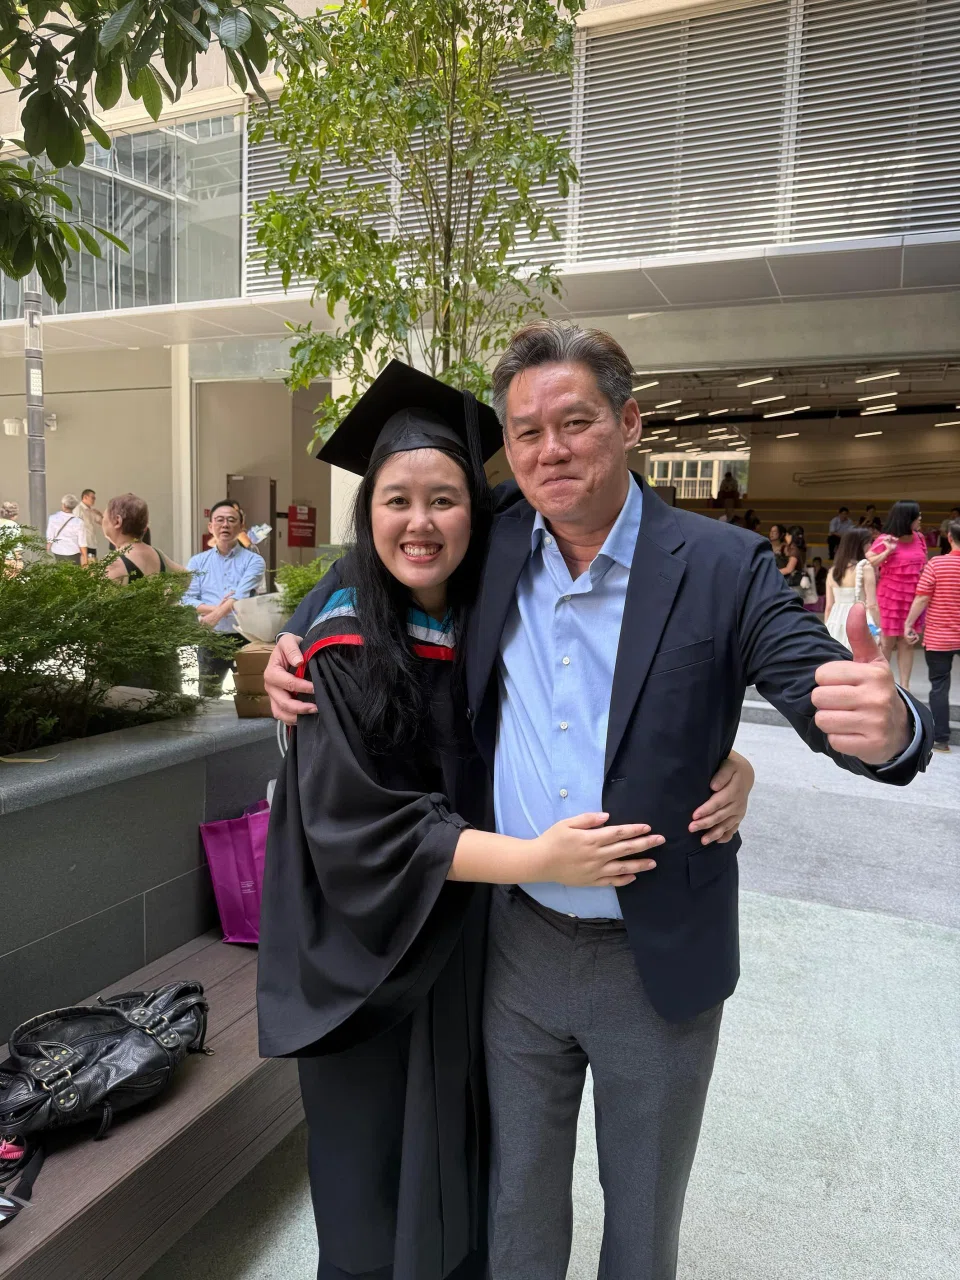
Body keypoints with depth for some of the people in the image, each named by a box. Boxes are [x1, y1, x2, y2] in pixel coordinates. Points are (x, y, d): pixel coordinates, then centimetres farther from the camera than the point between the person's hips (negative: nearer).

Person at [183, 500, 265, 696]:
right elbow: (186, 599, -1)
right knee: (207, 696, 11)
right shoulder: (198, 562, 9)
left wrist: (215, 616, -27)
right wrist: (214, 608, -17)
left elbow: (241, 595, -14)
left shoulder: (253, 560, 2)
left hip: (245, 638, -2)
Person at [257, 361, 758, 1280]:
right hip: (372, 958, -3)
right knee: (377, 1178, 14)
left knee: (463, 1158, 21)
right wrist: (533, 859, -29)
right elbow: (358, 827, -22)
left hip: (477, 947, 4)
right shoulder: (346, 650, -16)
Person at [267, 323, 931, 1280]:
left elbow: (828, 691, -17)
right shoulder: (491, 548, -3)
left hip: (660, 961, -2)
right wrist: (298, 645, -6)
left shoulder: (722, 568, -12)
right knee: (517, 1203, 25)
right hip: (519, 946, 2)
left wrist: (885, 726, -40)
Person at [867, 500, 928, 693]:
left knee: (907, 643, 7)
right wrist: (888, 551, -23)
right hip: (890, 597, -5)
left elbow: (924, 566, 17)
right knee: (887, 643, 2)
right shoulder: (885, 540, -11)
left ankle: (904, 687, 12)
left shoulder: (920, 538, 6)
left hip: (913, 598, 5)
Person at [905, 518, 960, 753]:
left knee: (939, 686, 4)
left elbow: (922, 599, -12)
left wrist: (908, 624, -2)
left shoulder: (936, 564, -12)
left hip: (938, 636, -2)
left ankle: (941, 738, 5)